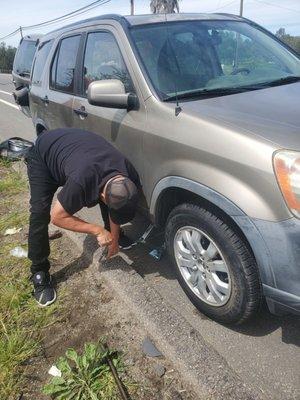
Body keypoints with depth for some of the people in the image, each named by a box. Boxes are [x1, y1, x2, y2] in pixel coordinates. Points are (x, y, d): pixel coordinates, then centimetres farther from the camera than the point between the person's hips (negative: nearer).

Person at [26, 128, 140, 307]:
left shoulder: (129, 179, -26)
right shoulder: (81, 182, -45)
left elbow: (116, 211, -7)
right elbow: (57, 216, -28)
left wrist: (114, 239, 1)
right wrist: (97, 230, -29)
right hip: (43, 153, -5)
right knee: (40, 214, -19)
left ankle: (114, 235, 26)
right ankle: (40, 273, -3)